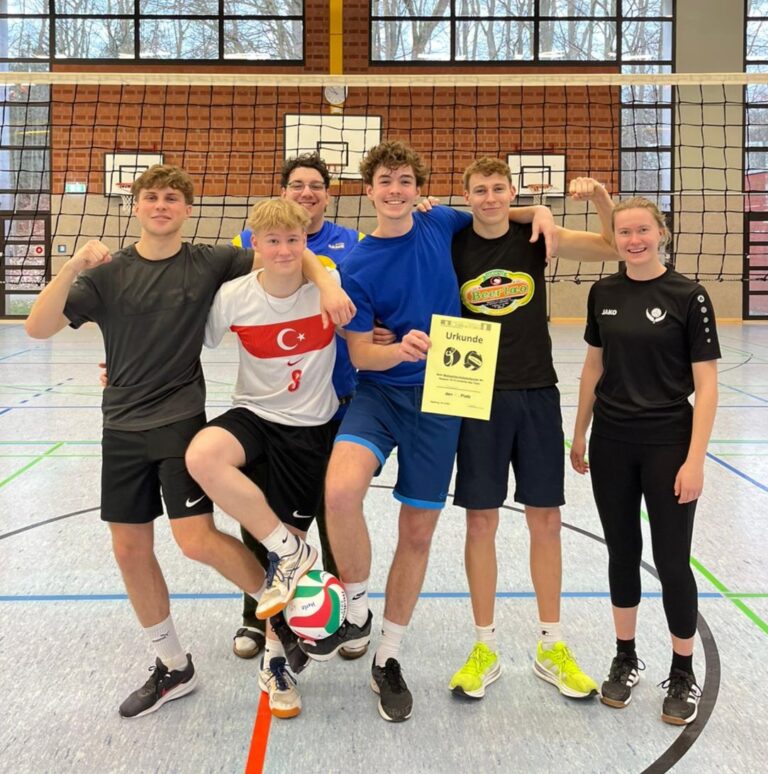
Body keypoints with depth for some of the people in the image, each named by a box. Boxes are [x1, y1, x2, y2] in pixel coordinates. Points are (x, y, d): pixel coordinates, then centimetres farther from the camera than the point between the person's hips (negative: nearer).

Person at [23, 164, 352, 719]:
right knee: (130, 549, 8)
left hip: (182, 421, -3)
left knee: (197, 540, -14)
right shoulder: (108, 273, 1)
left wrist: (327, 283, -22)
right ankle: (173, 667, 26)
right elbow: (38, 328, -8)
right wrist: (73, 268, -22)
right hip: (123, 427, 4)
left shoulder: (210, 263, -3)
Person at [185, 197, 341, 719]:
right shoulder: (234, 296, -10)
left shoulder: (331, 285, -10)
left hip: (312, 427, 0)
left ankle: (276, 656, 25)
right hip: (255, 413, 1)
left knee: (286, 539, 2)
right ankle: (288, 553, -15)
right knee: (201, 456, -33)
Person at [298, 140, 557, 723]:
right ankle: (357, 611, -3)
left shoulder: (442, 225, 2)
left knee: (418, 531, 7)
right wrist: (401, 350, -28)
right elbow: (361, 353, -7)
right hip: (381, 392, -2)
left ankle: (388, 659, 25)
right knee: (341, 490, -30)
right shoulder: (357, 267, -5)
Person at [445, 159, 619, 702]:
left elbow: (618, 246, 1)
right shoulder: (451, 246, 0)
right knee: (481, 522, 3)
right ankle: (486, 649, 18)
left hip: (537, 394, 1)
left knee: (546, 521, 6)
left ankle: (551, 647, 21)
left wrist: (600, 196, -15)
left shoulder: (538, 238, 1)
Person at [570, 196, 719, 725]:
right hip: (611, 444, 4)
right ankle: (626, 660, 29)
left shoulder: (688, 296, -9)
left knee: (671, 561, 4)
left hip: (668, 445, -4)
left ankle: (684, 675, 21)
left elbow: (706, 384, -10)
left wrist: (695, 459, -15)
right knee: (622, 553, 13)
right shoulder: (603, 293, 4)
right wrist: (580, 434, 13)